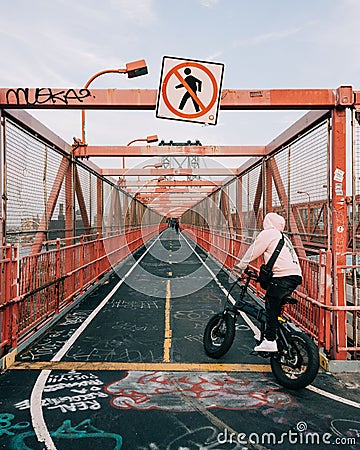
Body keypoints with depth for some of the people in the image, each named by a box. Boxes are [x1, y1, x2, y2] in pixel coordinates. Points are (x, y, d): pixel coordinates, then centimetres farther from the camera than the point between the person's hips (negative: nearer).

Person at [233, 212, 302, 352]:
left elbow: (253, 251, 2)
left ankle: (270, 341, -11)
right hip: (295, 276, 9)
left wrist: (240, 265, 12)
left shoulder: (267, 233, 3)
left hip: (283, 276, -8)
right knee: (276, 306, 18)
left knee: (271, 306, -7)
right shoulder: (284, 237, 29)